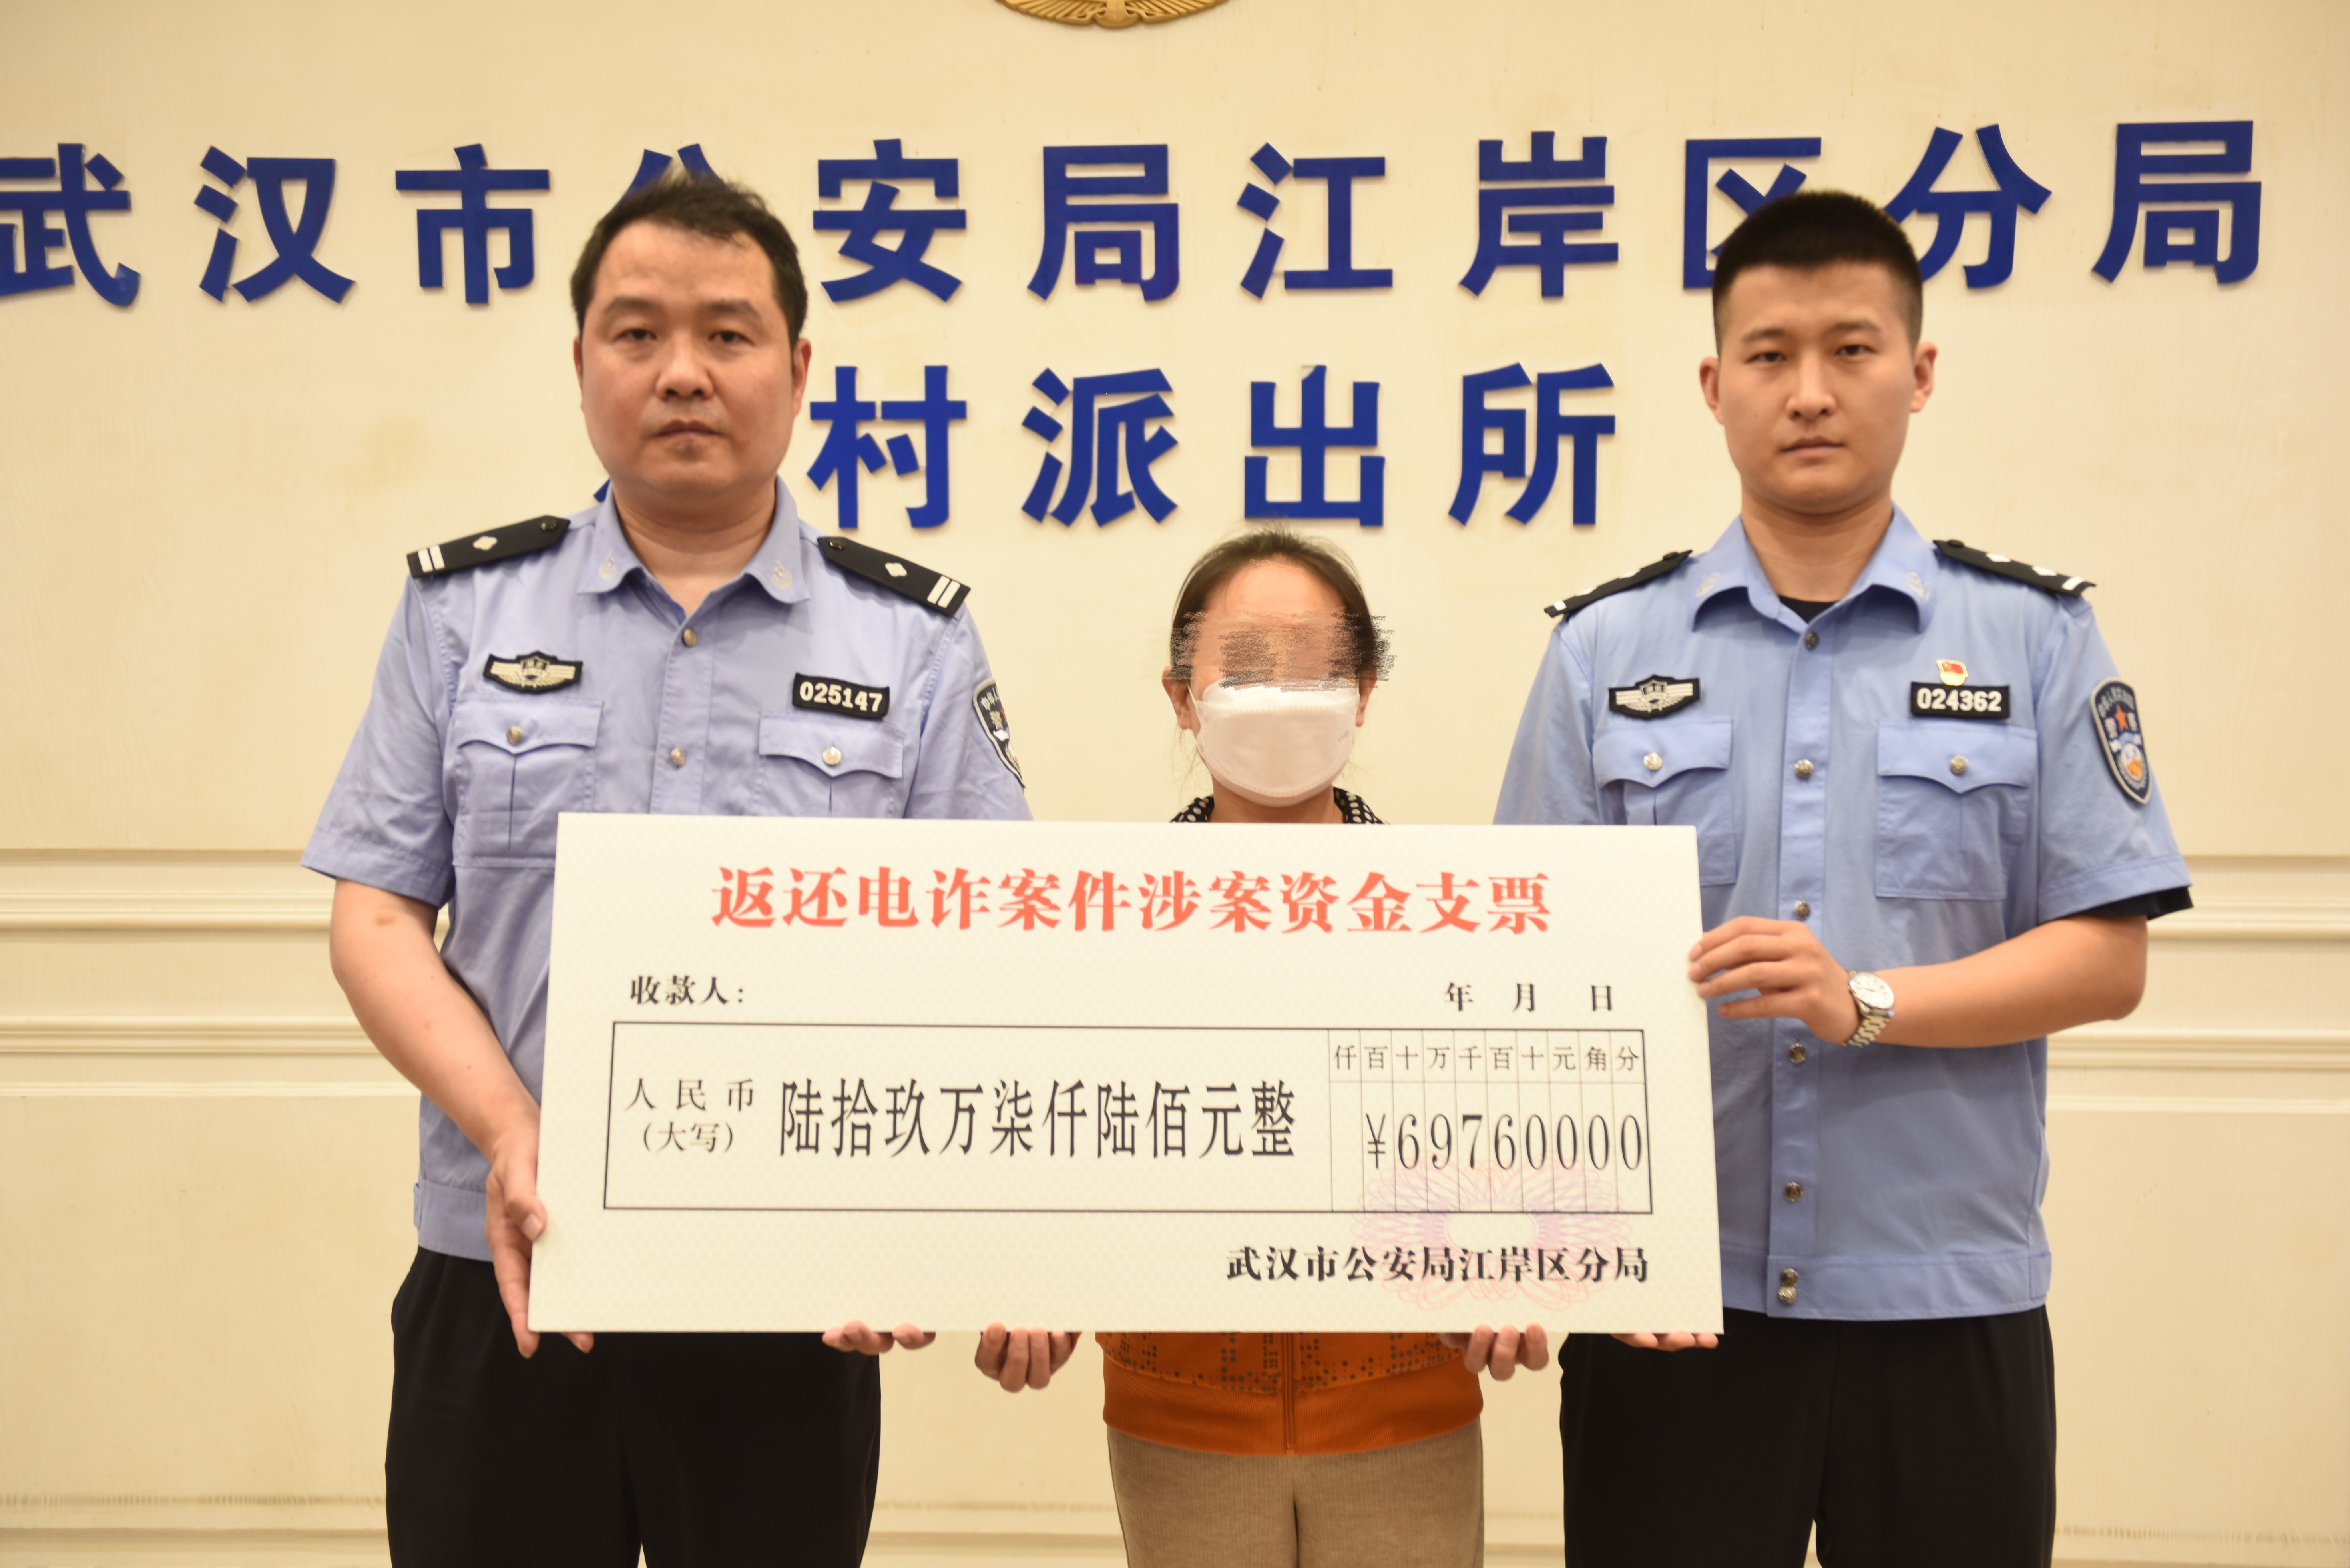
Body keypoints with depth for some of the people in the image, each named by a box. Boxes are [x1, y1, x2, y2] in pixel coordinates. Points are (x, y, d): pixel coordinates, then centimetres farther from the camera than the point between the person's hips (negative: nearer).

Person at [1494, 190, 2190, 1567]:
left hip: (1948, 1298, 0)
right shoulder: (1605, 650, 5)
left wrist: (1864, 1003, -16)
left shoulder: (2036, 639, 4)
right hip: (1670, 1299, 0)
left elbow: (2107, 958, -1)